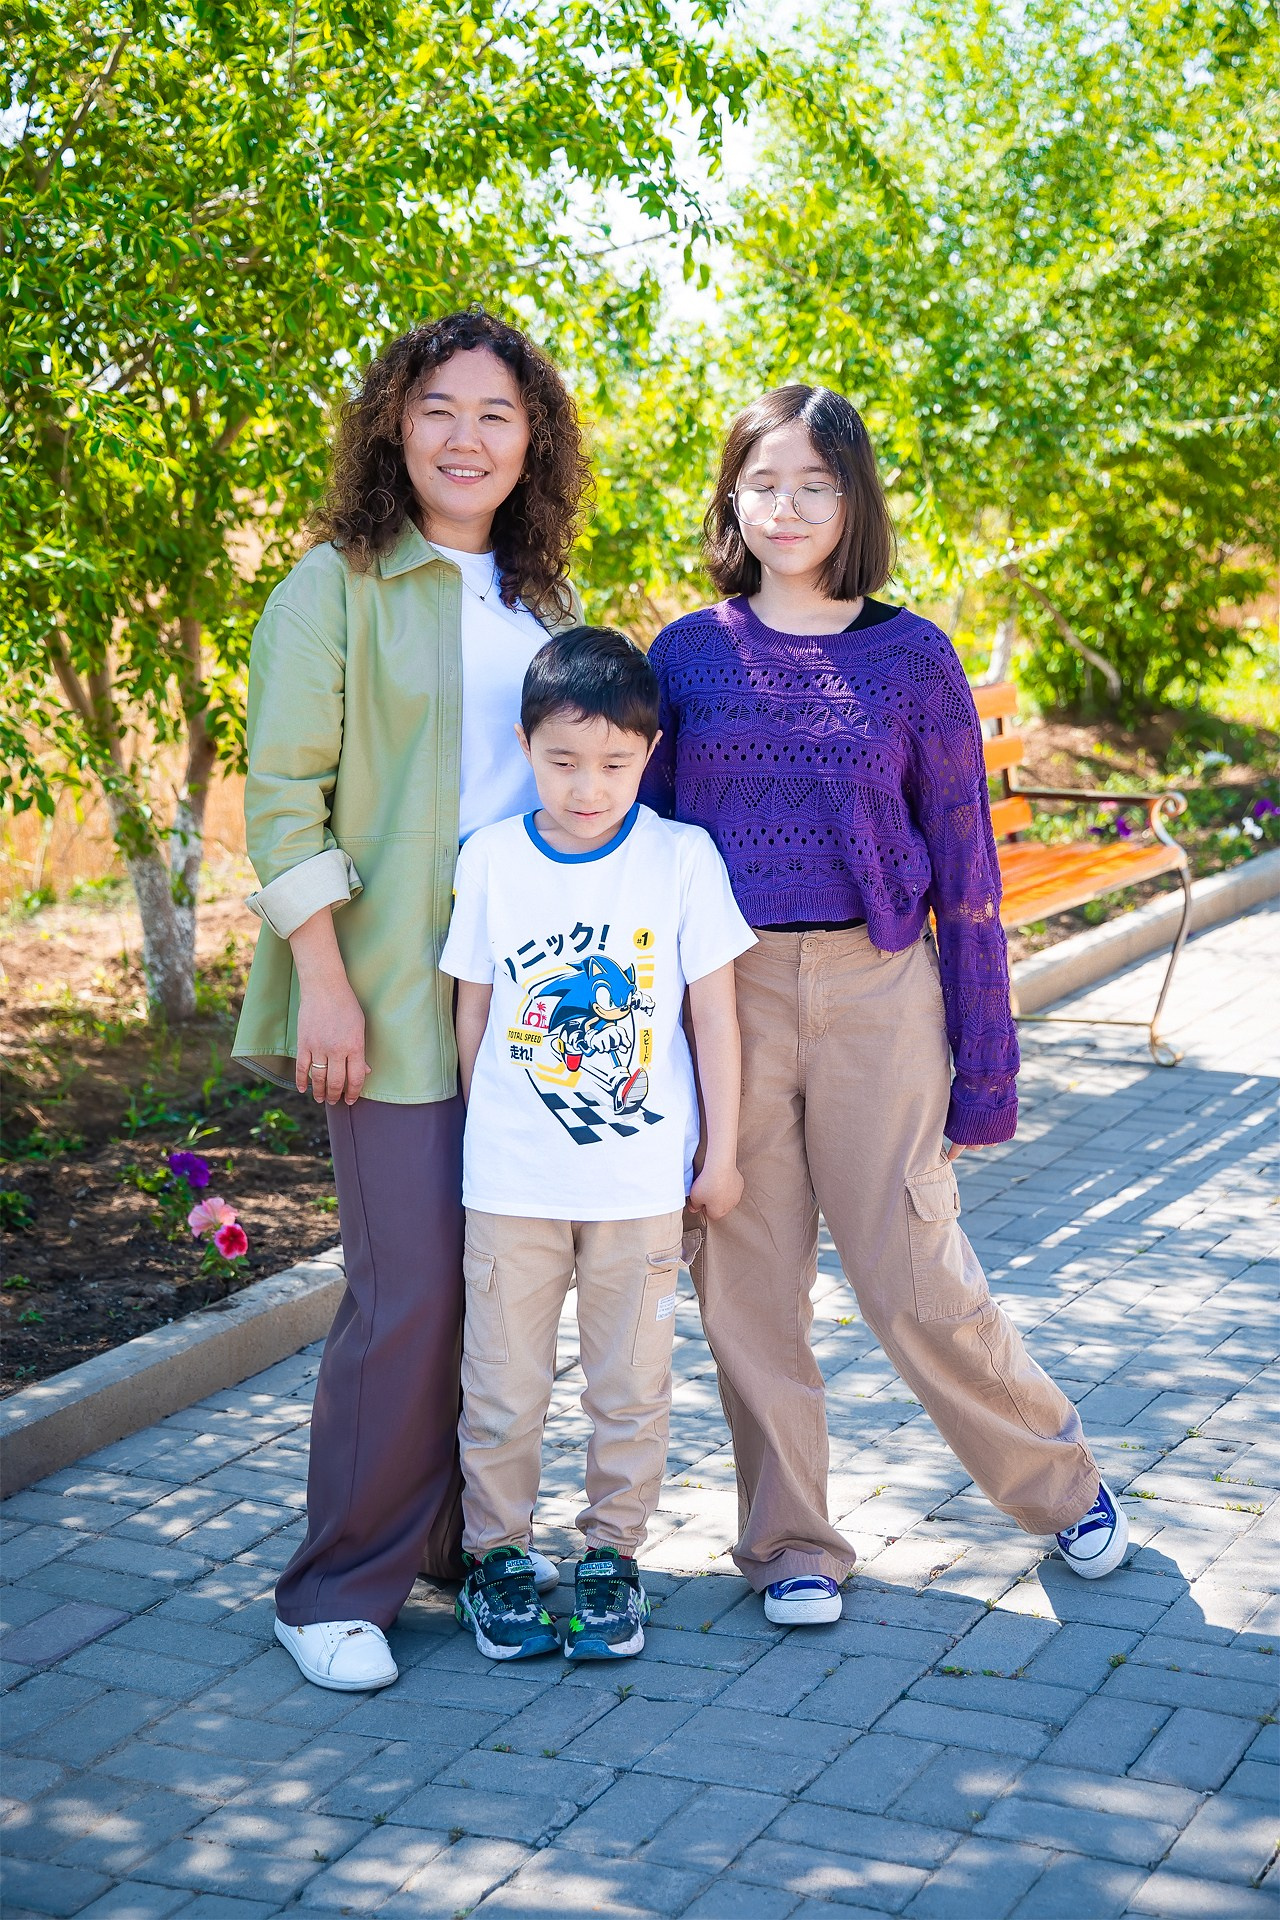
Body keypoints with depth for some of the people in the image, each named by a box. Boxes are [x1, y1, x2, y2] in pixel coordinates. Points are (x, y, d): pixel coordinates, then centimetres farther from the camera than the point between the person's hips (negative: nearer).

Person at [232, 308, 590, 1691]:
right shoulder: (339, 587, -4)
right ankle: (340, 1589, 7)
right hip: (395, 992, -6)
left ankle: (468, 1537, 25)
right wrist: (324, 982, -15)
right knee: (412, 1290, -7)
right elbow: (282, 798, -9)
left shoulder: (546, 604, 14)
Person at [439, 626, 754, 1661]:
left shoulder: (683, 856, -5)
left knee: (632, 1384, 9)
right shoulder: (491, 858, -2)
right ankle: (496, 1553, 25)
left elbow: (715, 1013, 0)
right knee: (501, 1382, 8)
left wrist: (721, 1153, 2)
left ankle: (612, 1553, 26)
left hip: (643, 1178, 0)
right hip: (511, 1179, 1)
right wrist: (480, 1133, 10)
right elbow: (474, 1010, 7)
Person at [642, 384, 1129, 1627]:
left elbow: (962, 858, 4)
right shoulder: (686, 655, 5)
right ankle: (790, 1542, 22)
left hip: (875, 988, -1)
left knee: (914, 1277, -1)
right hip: (726, 994, 2)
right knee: (748, 1284, 5)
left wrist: (984, 1049, 1)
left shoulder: (910, 655, 2)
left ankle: (1059, 1482, 23)